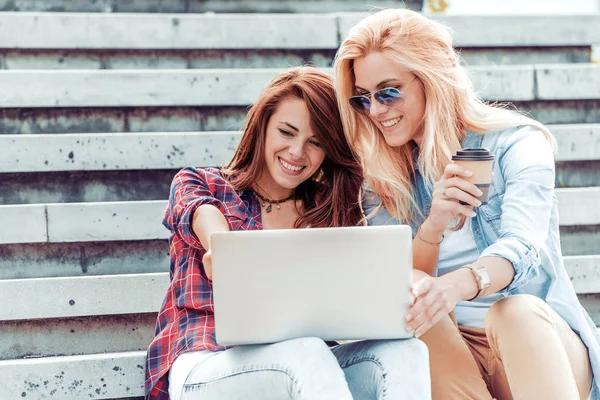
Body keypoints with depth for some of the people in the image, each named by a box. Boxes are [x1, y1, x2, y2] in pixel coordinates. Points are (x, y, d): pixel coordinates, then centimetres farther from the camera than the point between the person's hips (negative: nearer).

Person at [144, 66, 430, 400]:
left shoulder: (331, 210, 21)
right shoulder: (196, 185, 13)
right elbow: (210, 224, -11)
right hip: (204, 368, -3)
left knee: (405, 351, -28)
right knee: (306, 353, -37)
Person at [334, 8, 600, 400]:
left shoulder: (517, 145, -4)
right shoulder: (383, 181, 6)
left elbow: (521, 248, -22)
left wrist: (456, 285, -45)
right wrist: (432, 228, -22)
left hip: (542, 342, -2)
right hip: (447, 352, 3)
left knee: (517, 310, -35)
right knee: (412, 308, -28)